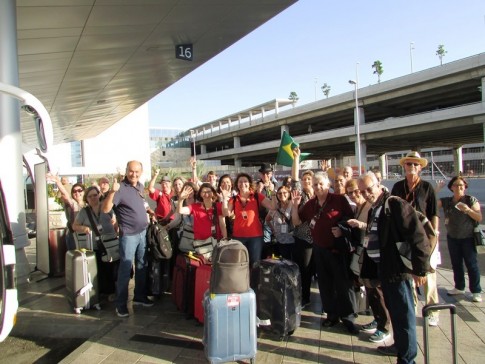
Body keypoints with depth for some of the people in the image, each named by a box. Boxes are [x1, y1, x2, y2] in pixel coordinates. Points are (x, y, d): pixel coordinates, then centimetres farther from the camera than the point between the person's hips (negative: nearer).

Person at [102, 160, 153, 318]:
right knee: (125, 269, -1)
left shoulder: (140, 186, 7)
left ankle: (139, 296, 31)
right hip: (129, 235, -7)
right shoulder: (121, 188, -17)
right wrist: (112, 191, -39)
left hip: (143, 232, 7)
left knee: (142, 266, 16)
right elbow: (105, 209, -27)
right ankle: (121, 304, 11)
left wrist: (149, 212, 14)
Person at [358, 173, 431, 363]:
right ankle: (399, 345, 39)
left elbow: (418, 236, -21)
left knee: (403, 314, 3)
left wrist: (420, 269, -19)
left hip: (398, 268, -9)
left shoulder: (396, 204, -17)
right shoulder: (373, 209, 11)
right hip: (383, 268, 9)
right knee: (393, 310, 22)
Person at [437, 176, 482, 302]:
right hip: (452, 238, 4)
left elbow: (479, 218, -9)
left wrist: (467, 210, -25)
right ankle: (459, 287, 28)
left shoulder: (471, 200, -6)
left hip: (467, 238, -3)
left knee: (471, 264, 1)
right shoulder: (446, 201, 2)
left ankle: (476, 291, 11)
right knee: (456, 264, 13)